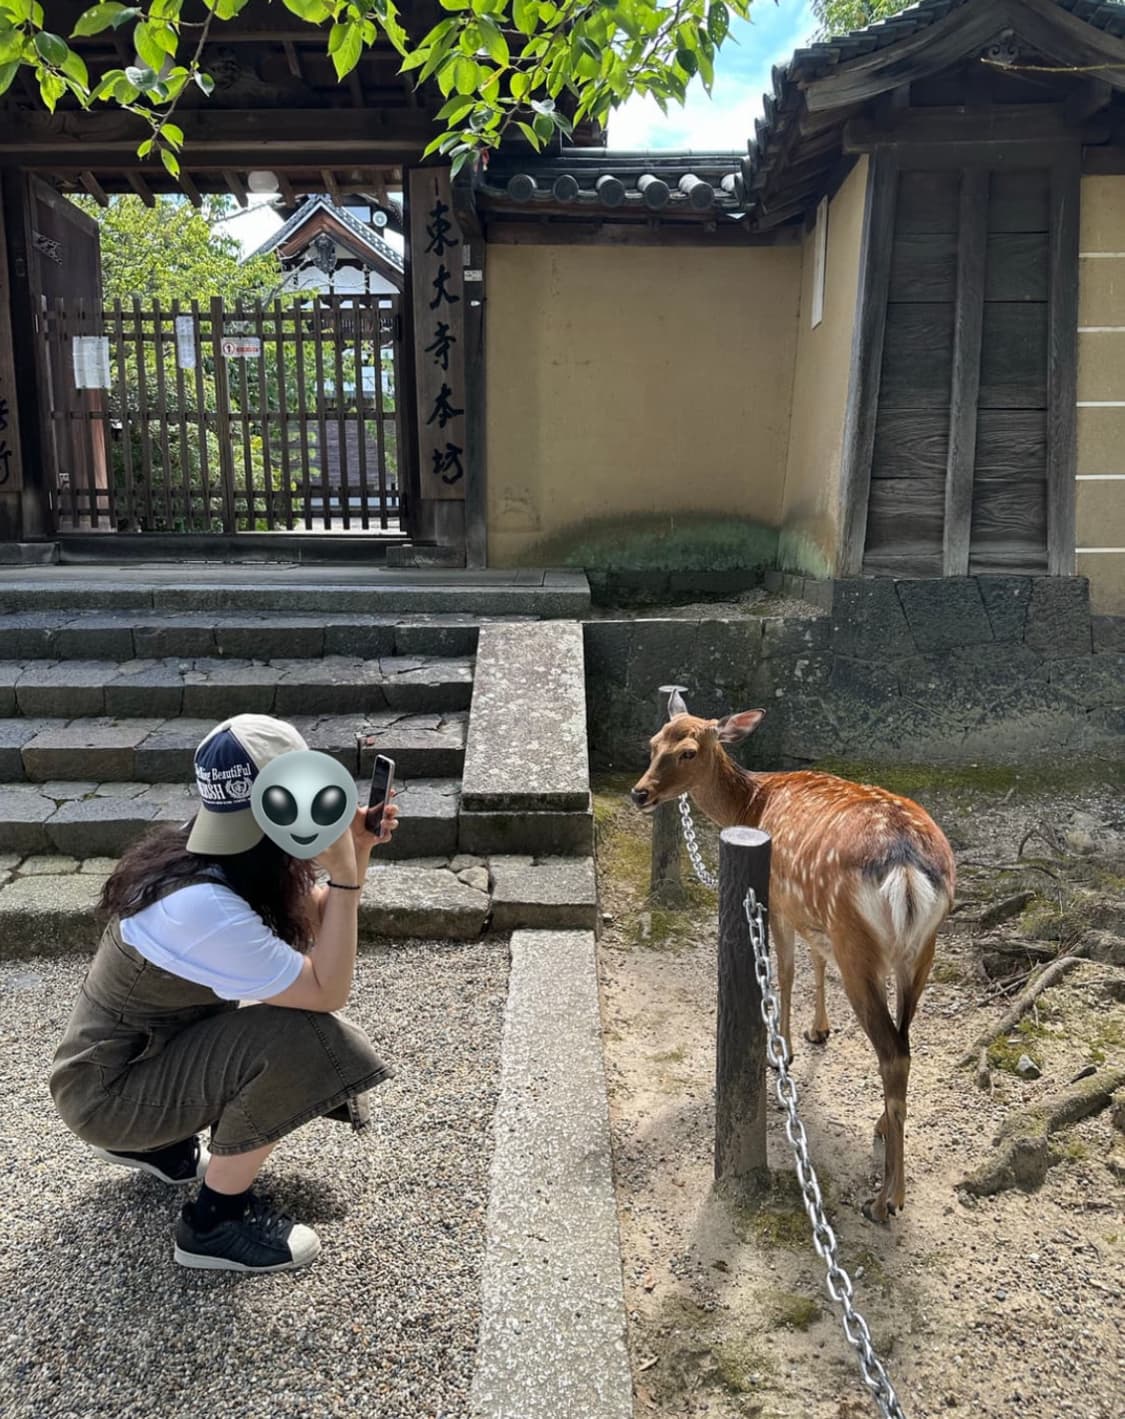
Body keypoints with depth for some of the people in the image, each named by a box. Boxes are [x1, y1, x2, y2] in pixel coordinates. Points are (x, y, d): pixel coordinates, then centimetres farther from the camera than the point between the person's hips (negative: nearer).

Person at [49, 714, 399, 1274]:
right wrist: (343, 872, -29)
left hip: (149, 1048, 9)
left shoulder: (215, 857, -6)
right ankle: (216, 1222, -6)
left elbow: (314, 924, 5)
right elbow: (328, 991, -27)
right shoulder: (203, 905, -34)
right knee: (304, 1040, -26)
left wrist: (355, 853, -11)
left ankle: (156, 1138, 20)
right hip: (107, 1091, -9)